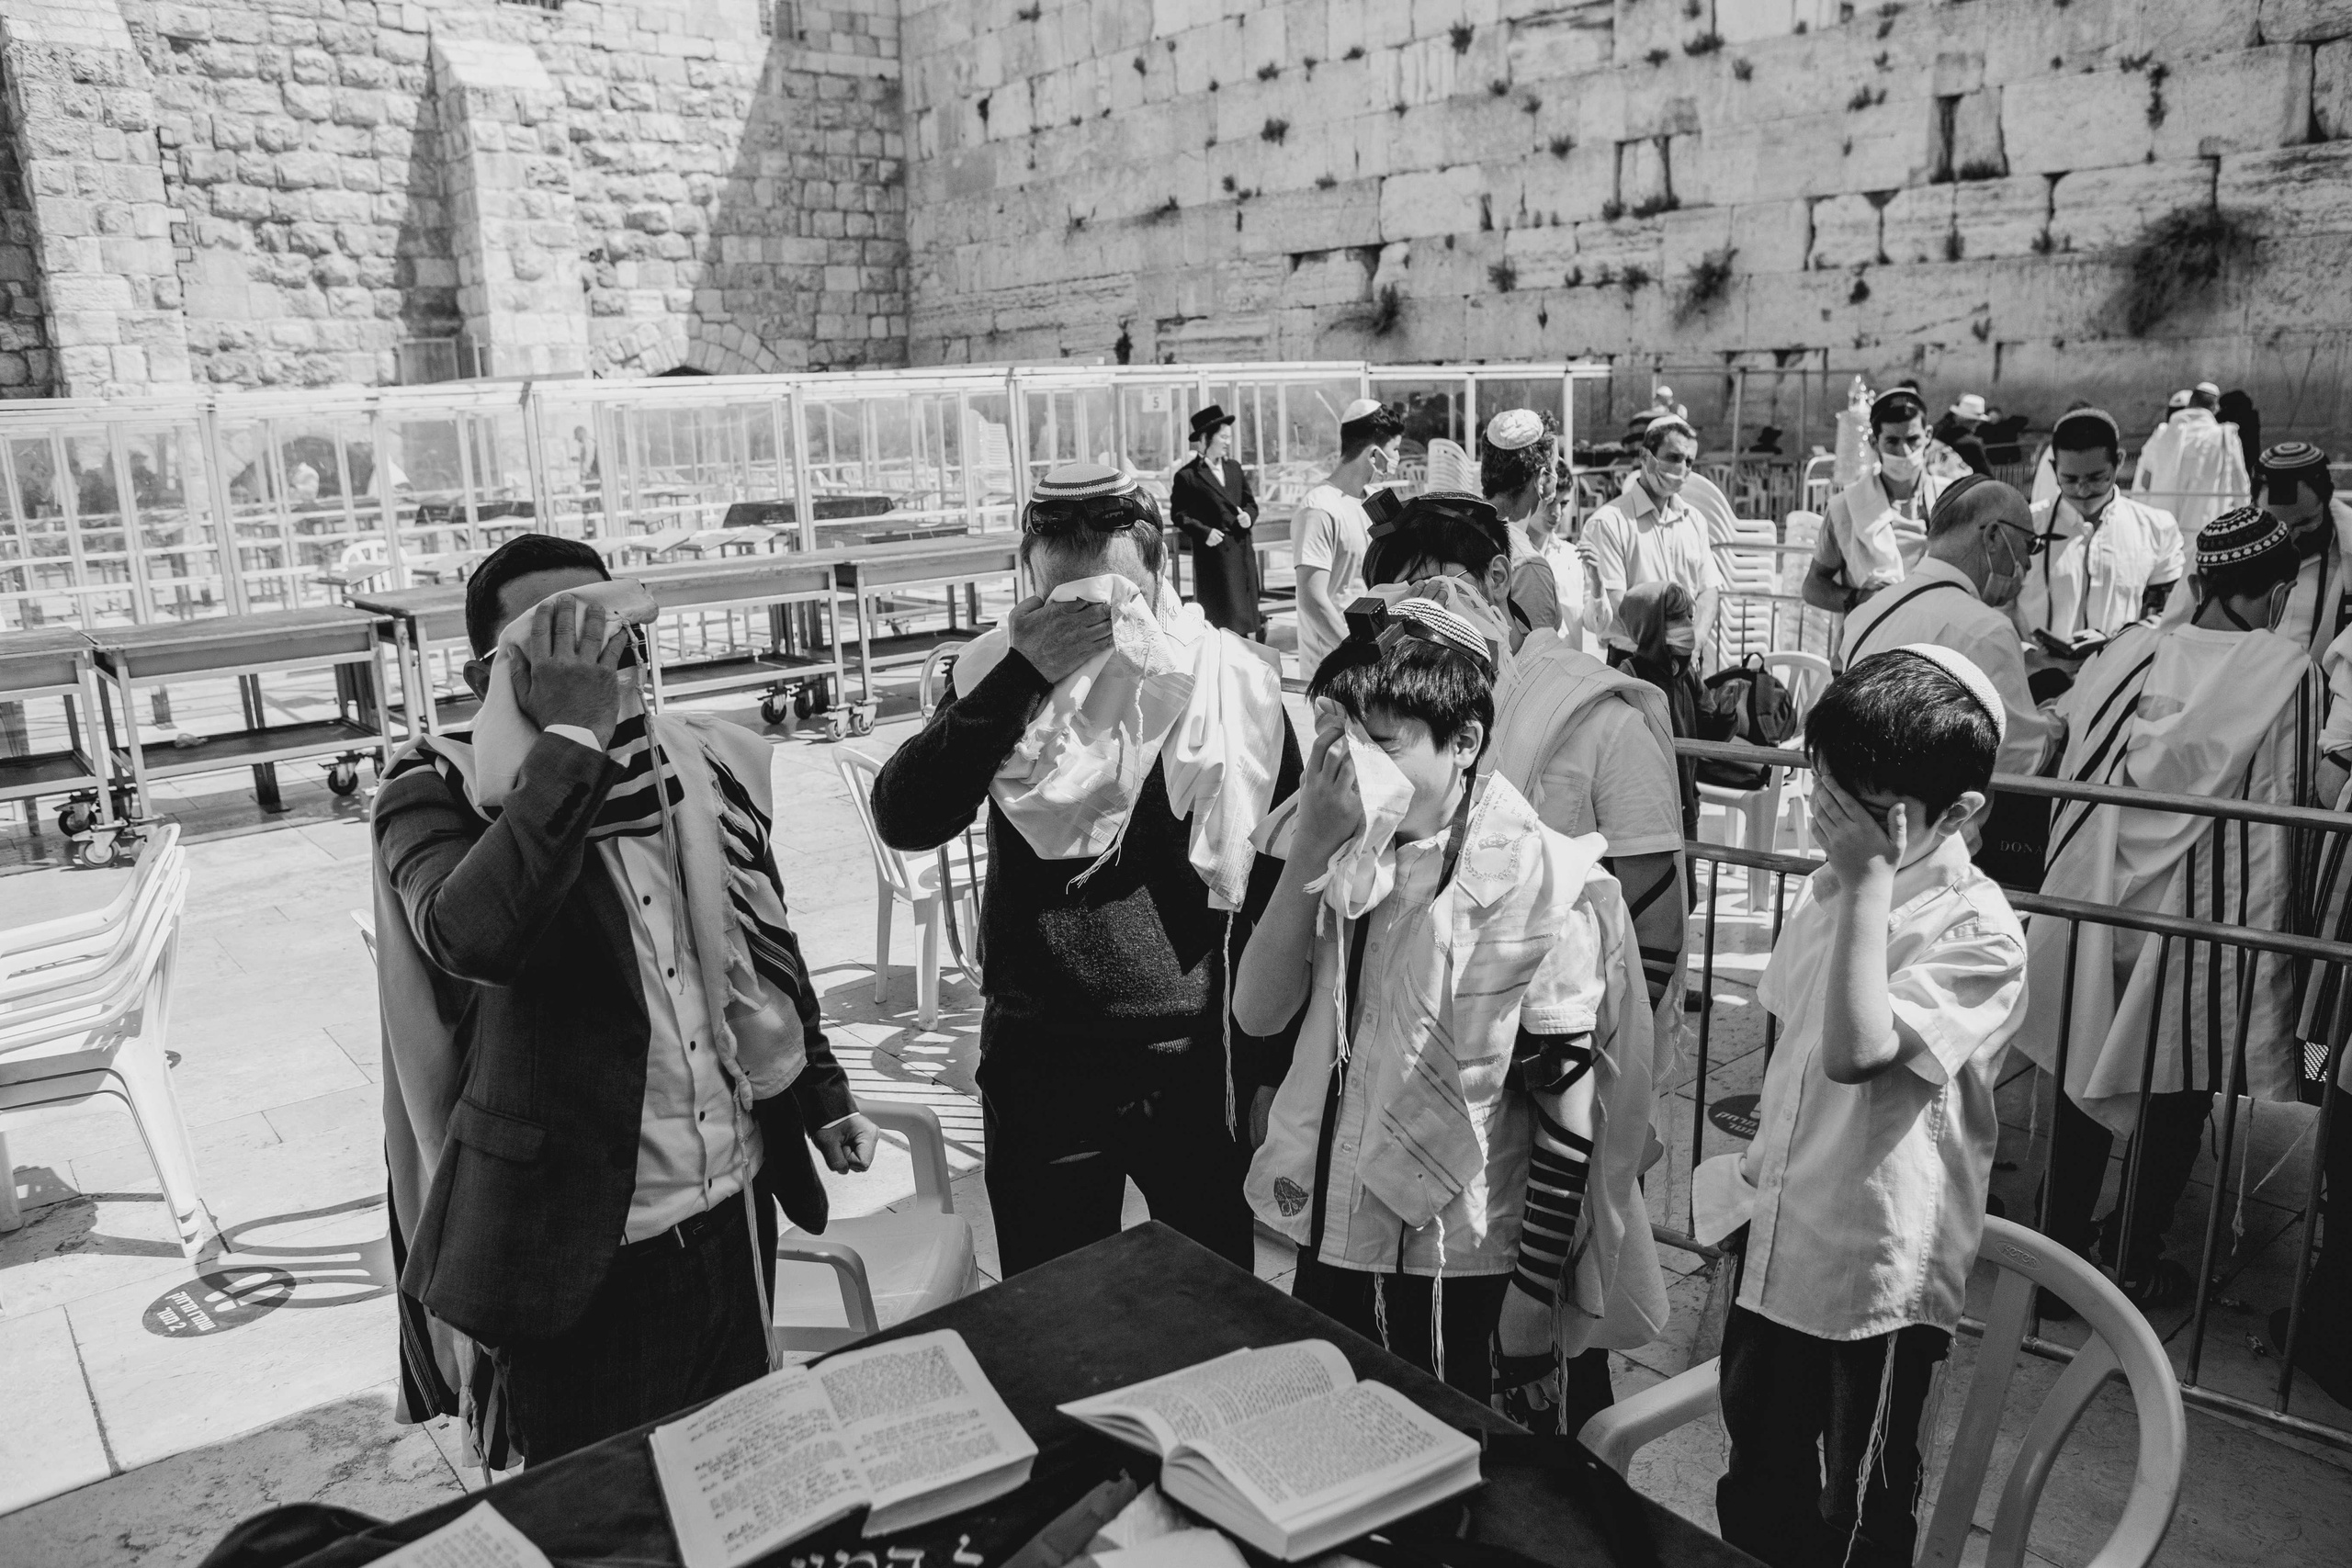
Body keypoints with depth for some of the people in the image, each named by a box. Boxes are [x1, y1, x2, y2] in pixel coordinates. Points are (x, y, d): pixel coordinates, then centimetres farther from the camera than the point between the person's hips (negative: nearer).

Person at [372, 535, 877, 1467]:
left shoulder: (706, 767, 2)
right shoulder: (439, 794, -11)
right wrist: (573, 735, -29)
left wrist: (823, 1096, 14)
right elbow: (471, 936, -34)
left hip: (732, 1216, 5)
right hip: (569, 1251, -4)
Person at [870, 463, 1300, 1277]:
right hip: (1039, 1066, 1)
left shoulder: (1229, 680, -8)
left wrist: (1274, 1071, 0)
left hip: (1197, 1064, -1)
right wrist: (1021, 675, -26)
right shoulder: (997, 677, -4)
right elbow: (904, 820, -19)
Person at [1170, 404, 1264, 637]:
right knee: (1220, 618, -5)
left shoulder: (1235, 469, 15)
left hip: (1242, 551, 6)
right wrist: (1204, 532, -19)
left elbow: (1250, 503, 19)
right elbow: (1179, 515, -6)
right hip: (1212, 553, -6)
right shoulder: (1187, 476, -5)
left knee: (1245, 614, 8)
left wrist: (1248, 516, -4)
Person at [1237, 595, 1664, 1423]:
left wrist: (1535, 1299, -11)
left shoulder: (1536, 885, -17)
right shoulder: (1336, 852, 0)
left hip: (1467, 1273, -5)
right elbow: (1257, 1011, -9)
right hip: (1330, 1242, 6)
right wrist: (1309, 850, -19)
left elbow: (1568, 1108, -14)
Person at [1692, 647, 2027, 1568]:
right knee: (1758, 1484, 24)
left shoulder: (1978, 935, -21)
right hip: (1778, 1240, 7)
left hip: (1878, 1269, -7)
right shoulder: (1828, 890, 2)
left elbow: (1856, 1050, -34)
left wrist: (1870, 883, -31)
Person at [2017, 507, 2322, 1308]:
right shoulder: (2285, 672, -12)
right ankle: (2137, 1260, 24)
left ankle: (2064, 1239, 26)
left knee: (2087, 1065, 16)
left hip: (2097, 893, 3)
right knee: (2177, 1089, 13)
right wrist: (2271, 931, -3)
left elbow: (2075, 765, 4)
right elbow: (2278, 815, -12)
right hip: (2199, 908, -3)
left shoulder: (2131, 649, -2)